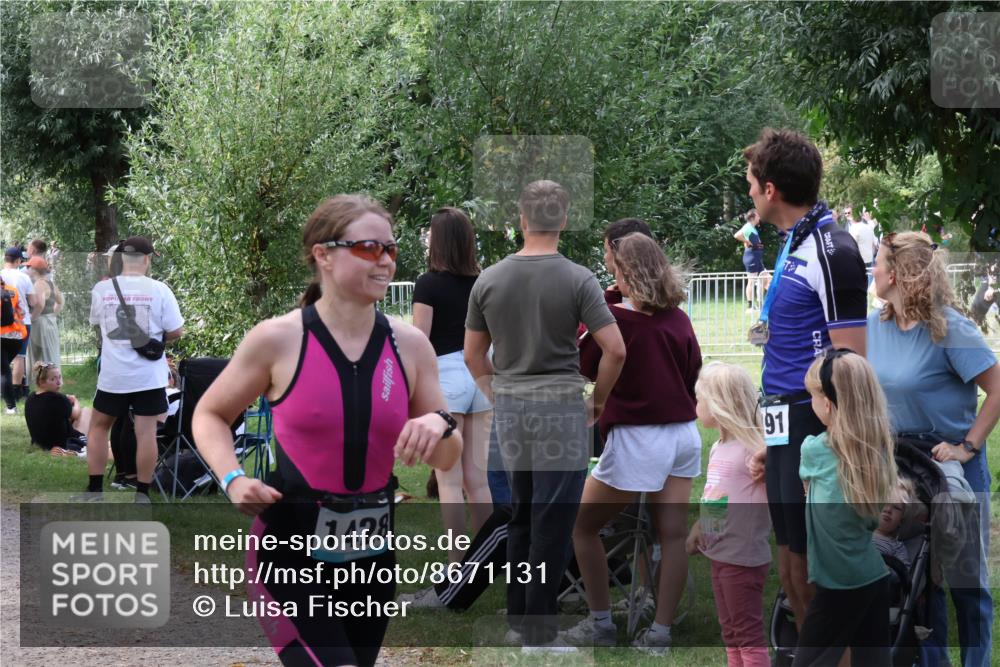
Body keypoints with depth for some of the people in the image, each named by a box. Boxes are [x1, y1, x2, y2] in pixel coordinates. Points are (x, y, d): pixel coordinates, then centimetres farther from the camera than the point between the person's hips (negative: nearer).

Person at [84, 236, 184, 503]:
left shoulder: (101, 289, -3)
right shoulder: (159, 290, -8)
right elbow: (175, 331, -4)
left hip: (113, 374, 2)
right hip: (149, 375, -1)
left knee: (98, 426, 17)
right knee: (146, 432, 2)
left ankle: (94, 490, 16)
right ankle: (142, 495, 5)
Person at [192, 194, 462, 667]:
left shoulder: (410, 345, 0)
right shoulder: (277, 340, -9)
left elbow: (446, 459, 7)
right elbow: (209, 415, 6)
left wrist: (440, 428, -15)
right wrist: (232, 479, -11)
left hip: (372, 556, 5)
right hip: (290, 554, -5)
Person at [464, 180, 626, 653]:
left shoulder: (489, 280, 0)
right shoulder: (577, 279, -11)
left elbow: (473, 355, 6)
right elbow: (615, 350, -14)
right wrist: (598, 399, 1)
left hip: (509, 408, 4)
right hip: (560, 407, -4)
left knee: (522, 515, 18)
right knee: (552, 523, -2)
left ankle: (518, 616, 22)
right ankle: (539, 631, -2)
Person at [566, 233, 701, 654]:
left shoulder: (616, 318, -12)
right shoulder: (678, 319, 5)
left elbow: (585, 367, 1)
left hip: (638, 440, -6)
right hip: (683, 436, 6)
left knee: (583, 527, 9)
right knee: (673, 534, 4)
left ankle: (601, 624, 11)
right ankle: (660, 632, 4)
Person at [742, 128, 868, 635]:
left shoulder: (831, 252, -15)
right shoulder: (794, 245, 14)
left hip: (814, 434, -9)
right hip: (789, 431, 9)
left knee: (813, 571, -4)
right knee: (792, 573, 13)